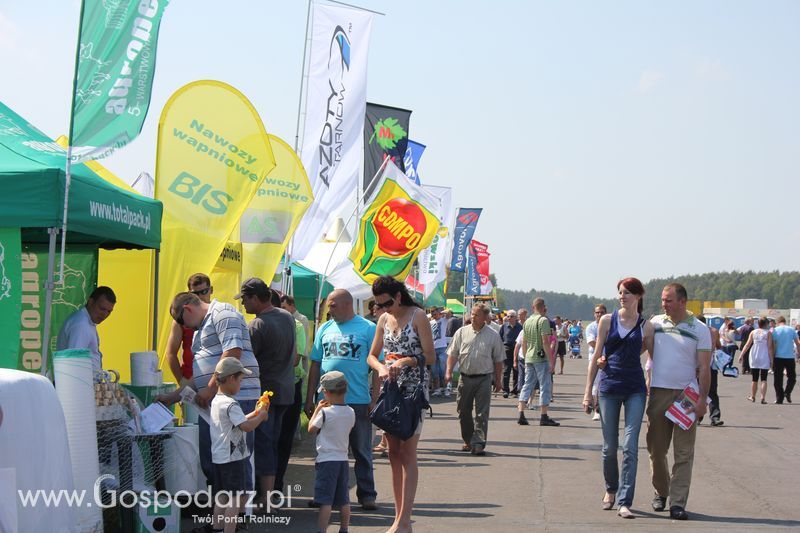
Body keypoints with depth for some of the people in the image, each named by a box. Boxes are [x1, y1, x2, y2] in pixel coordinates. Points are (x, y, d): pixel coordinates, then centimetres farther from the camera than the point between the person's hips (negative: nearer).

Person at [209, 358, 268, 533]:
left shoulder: (216, 401, 11)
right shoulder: (231, 405, -19)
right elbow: (246, 426, -26)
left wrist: (255, 413, 12)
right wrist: (261, 416, -11)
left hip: (218, 457, 9)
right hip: (233, 459, -9)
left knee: (222, 497, 17)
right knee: (235, 499, -5)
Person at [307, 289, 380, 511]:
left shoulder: (368, 329, -2)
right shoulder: (325, 329, 9)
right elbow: (315, 365, 12)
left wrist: (374, 400, -8)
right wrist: (309, 399, 8)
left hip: (358, 401, -4)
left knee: (362, 451, 5)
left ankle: (366, 494, 12)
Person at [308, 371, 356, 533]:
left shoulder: (325, 412, -15)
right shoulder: (350, 412, 1)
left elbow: (311, 430, -4)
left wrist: (317, 409, 5)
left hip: (326, 460, -6)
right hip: (343, 459, 6)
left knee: (325, 501, -7)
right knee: (344, 501, 12)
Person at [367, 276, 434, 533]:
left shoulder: (417, 316, -6)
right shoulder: (384, 319, 11)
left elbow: (430, 356, -8)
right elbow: (372, 355, 14)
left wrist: (406, 361, -23)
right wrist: (381, 367, -7)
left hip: (414, 389, -6)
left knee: (407, 454, -9)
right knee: (394, 454, 6)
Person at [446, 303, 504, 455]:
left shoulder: (493, 336, 2)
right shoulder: (462, 332, 5)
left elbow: (498, 360, 7)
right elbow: (453, 354, 6)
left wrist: (497, 380, 6)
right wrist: (449, 371, -7)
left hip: (484, 378, -2)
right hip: (465, 378, 2)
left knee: (482, 413, -6)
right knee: (463, 411, 9)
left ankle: (478, 444, -5)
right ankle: (468, 441, 24)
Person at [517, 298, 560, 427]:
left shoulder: (527, 321, 11)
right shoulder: (543, 320, -11)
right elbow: (545, 341, -17)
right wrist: (551, 360, -15)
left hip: (529, 358, 7)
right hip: (541, 358, -7)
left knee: (527, 385, 10)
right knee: (545, 386, 0)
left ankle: (521, 415, 4)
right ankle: (544, 417, 0)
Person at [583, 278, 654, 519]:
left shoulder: (646, 326, 2)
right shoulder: (607, 321, 3)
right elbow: (596, 357, 6)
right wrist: (588, 391, 2)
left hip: (635, 390, -1)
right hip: (609, 388, 1)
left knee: (630, 447, -8)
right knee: (609, 447, 8)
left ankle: (624, 502, -6)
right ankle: (610, 490, 31)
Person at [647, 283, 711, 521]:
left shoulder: (699, 329, 1)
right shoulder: (655, 323, 8)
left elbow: (704, 367, -1)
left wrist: (702, 399, -8)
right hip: (658, 393, 3)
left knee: (683, 452, -4)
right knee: (656, 448, 8)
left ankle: (678, 503, -5)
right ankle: (661, 492, 27)